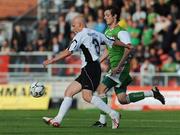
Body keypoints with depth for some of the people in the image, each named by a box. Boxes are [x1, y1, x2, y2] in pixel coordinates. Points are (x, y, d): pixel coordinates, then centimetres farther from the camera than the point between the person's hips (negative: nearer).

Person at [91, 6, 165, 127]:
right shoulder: (107, 31, 16)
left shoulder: (121, 31, -12)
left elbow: (128, 49, -24)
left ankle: (102, 120, -10)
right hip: (114, 67, 9)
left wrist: (119, 66, -28)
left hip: (121, 68, -9)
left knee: (101, 89, -15)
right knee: (122, 100, 7)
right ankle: (152, 93, 19)